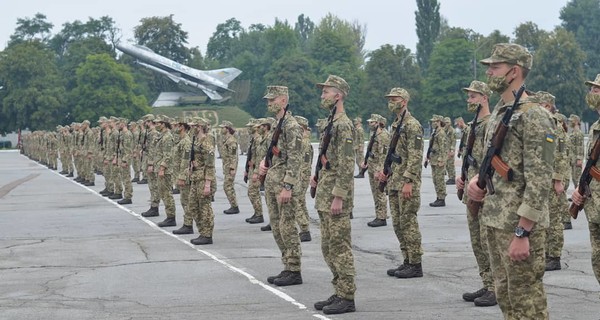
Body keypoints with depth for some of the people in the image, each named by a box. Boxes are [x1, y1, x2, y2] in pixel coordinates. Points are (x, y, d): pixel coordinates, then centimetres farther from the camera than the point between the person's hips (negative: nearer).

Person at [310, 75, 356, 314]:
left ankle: (346, 298, -1)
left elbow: (347, 166, -21)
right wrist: (319, 177, 14)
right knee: (329, 247, 13)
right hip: (325, 194, 10)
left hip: (336, 195, -10)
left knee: (340, 247, -6)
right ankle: (339, 292, 19)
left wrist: (338, 197, -23)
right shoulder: (332, 123, 16)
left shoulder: (343, 125, -15)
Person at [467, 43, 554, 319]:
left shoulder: (533, 117, -16)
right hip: (495, 221, 9)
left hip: (519, 225, -9)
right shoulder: (498, 112, 13)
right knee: (505, 295, 15)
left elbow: (539, 181, -20)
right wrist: (478, 179, 2)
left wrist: (522, 232, -23)